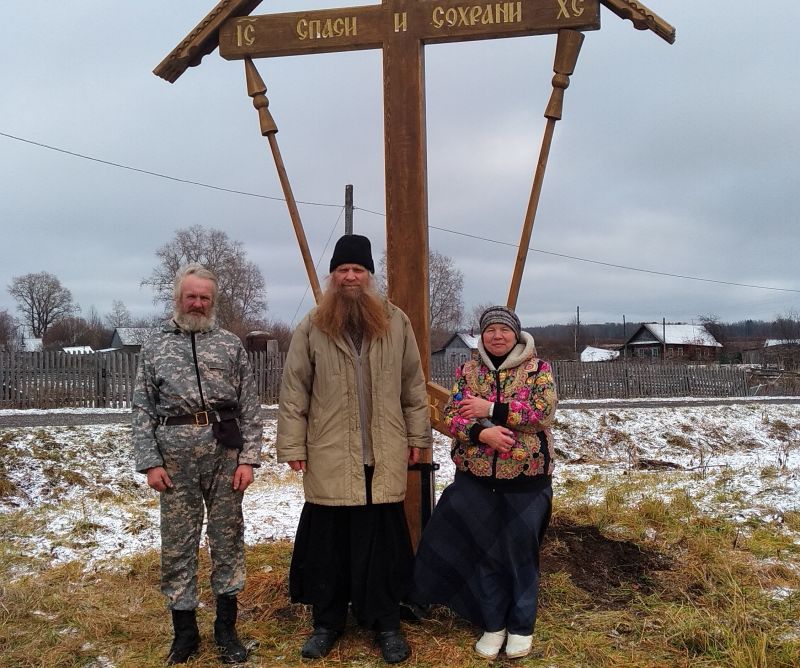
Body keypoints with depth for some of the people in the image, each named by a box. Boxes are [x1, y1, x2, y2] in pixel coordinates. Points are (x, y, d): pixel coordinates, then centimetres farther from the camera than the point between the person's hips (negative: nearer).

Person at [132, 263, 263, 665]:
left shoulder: (230, 345, 8)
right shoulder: (155, 347, 9)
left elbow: (250, 408, 4)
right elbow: (143, 410, 6)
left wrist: (248, 458, -3)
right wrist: (149, 462, -3)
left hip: (224, 452, 0)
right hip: (175, 455, 0)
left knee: (227, 538, 6)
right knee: (177, 543, 6)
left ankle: (226, 627, 20)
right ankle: (184, 629, 20)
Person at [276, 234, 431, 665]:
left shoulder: (396, 323, 4)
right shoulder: (311, 328, 0)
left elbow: (413, 386, 9)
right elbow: (294, 391, 0)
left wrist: (417, 436, 8)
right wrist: (293, 445, -3)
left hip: (384, 457, 1)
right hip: (329, 457, 0)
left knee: (383, 542, 7)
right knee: (328, 542, 9)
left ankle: (386, 624, 22)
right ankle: (327, 622, 26)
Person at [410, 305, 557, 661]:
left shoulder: (537, 368, -1)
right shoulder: (466, 370, 6)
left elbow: (544, 412, -15)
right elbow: (450, 416, -2)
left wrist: (491, 409, -17)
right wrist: (481, 433, -21)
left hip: (525, 476, -2)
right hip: (476, 476, 3)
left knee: (520, 551, 7)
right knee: (483, 550, 10)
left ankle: (521, 627, 24)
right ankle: (493, 624, 26)